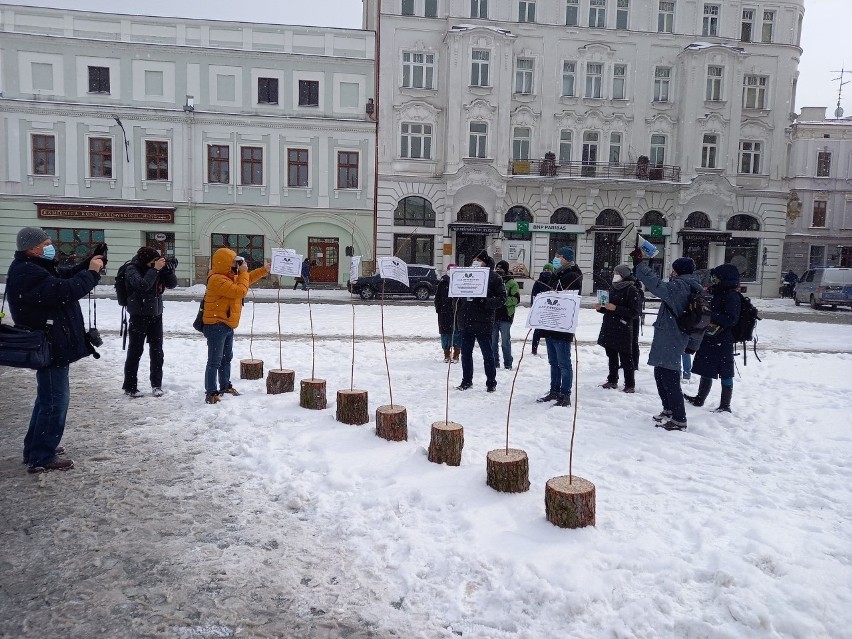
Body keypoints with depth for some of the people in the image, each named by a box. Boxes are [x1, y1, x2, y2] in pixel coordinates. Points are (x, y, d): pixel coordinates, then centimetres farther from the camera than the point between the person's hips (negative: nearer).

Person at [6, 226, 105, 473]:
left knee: (48, 397, 20)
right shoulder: (27, 273, -22)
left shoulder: (35, 267, 13)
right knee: (55, 399, -5)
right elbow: (65, 291, -31)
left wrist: (90, 262, 3)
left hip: (51, 343, 11)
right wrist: (92, 272, -19)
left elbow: (67, 277, 19)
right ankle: (42, 458, 4)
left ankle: (35, 448, 32)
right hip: (49, 346, -11)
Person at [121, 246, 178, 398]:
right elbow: (142, 285, -28)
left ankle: (156, 384, 19)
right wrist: (155, 269, -27)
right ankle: (130, 386, 11)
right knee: (135, 351, 1)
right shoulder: (133, 269, -11)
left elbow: (173, 283, 0)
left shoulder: (156, 268, 2)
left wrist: (165, 267, -13)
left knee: (157, 351, 9)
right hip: (139, 316, -5)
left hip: (156, 315, 5)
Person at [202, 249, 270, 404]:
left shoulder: (229, 276, 11)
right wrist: (243, 272, -18)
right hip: (216, 326, -11)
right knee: (215, 361, -8)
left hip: (227, 325, 11)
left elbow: (246, 280, 26)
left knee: (227, 358, 21)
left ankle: (225, 386, 35)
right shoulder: (218, 280, -23)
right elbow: (240, 291, -28)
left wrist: (264, 270, 21)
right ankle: (211, 393, -4)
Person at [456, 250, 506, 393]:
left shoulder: (494, 277, -3)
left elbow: (501, 299, -7)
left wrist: (484, 301, -21)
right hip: (466, 321, 5)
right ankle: (467, 381, 23)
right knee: (466, 352, 11)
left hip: (483, 322, -5)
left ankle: (491, 382, 15)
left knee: (487, 353, 4)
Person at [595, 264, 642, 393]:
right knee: (612, 356, 14)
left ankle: (630, 385, 7)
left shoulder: (631, 290, -9)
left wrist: (615, 308, -20)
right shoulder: (612, 288, 13)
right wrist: (600, 308, 2)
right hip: (609, 328, 7)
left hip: (623, 330, -7)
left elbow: (635, 312, -14)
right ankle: (612, 380, 25)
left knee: (625, 358, -1)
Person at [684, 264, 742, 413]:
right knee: (705, 371, 19)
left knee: (725, 373, 2)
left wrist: (710, 315, -29)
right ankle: (700, 399, 33)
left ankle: (725, 406, 10)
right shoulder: (719, 295, 13)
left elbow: (731, 318, -25)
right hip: (710, 340, 9)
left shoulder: (732, 296, -14)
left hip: (723, 342, -9)